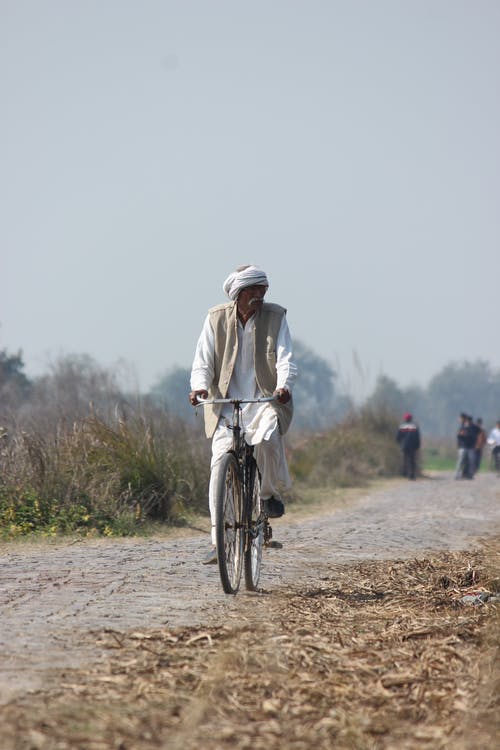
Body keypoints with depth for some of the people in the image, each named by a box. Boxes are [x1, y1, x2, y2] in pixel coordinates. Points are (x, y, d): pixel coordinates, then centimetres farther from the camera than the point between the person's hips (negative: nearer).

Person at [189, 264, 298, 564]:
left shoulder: (275, 317, 1)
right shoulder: (216, 318, 3)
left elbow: (286, 360, -6)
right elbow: (203, 361, 1)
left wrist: (284, 386, -26)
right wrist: (200, 386, -20)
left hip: (265, 400, -1)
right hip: (226, 405, 1)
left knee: (267, 438, -33)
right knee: (221, 463, -13)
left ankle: (270, 493, -3)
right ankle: (219, 540, -8)